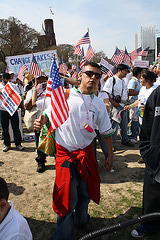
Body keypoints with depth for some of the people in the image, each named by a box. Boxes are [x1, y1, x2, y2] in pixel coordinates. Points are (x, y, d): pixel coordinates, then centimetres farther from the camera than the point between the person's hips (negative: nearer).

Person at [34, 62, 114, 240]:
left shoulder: (98, 104, 3)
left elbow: (106, 131, 9)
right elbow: (48, 114, 3)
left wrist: (110, 155, 10)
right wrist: (41, 122, -20)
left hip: (86, 152, 4)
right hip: (65, 154, -3)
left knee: (85, 193, 20)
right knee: (67, 198, 2)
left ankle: (81, 220, 49)